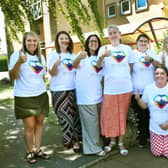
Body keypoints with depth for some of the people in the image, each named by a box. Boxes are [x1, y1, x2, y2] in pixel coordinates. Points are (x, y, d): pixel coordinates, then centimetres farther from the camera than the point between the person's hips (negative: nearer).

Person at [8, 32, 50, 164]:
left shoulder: (41, 57, 11)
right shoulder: (17, 55, -7)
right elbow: (13, 76, -17)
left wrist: (43, 88, 12)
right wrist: (19, 62, -32)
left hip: (41, 95, 5)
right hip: (24, 97, -5)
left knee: (39, 123, 8)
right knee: (29, 126, -2)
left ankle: (38, 150, 22)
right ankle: (30, 152, 17)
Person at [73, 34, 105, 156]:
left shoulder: (99, 57, 16)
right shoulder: (83, 55, -3)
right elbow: (74, 65, -26)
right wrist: (79, 58, -46)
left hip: (97, 93, 7)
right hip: (85, 94, -6)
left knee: (96, 120, 14)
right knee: (91, 121, -5)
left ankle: (93, 145, 27)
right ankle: (94, 147, 4)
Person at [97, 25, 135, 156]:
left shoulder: (127, 48, 7)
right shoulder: (104, 48, 2)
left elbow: (130, 67, 15)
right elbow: (98, 66, -13)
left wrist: (124, 77, 3)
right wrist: (102, 57, -33)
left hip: (125, 87, 1)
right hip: (110, 87, -1)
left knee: (122, 115, 9)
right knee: (109, 115, 4)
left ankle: (121, 142, 21)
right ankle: (112, 140, 23)